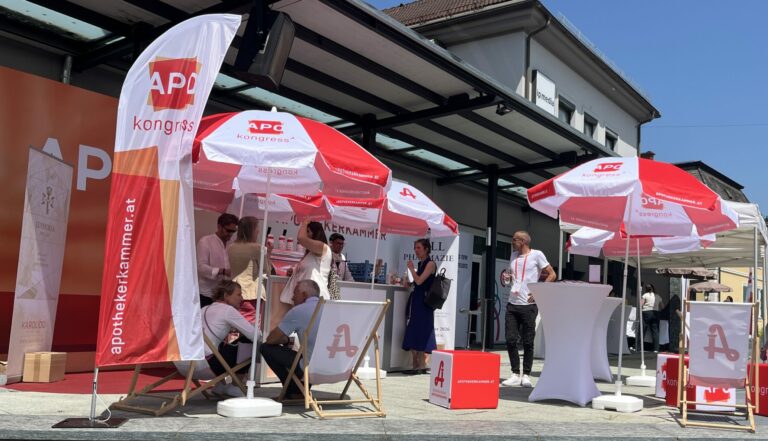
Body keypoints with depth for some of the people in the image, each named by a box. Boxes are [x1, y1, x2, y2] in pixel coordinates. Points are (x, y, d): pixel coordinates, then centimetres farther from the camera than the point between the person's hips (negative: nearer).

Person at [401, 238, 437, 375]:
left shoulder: (430, 264, -7)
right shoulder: (420, 264, 17)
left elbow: (419, 281, -17)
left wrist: (411, 268, -6)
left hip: (424, 302, -9)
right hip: (415, 301, 9)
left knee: (421, 334, -6)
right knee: (413, 334, 7)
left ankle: (422, 366, -1)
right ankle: (416, 366, 11)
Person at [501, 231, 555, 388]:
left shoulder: (536, 255, -1)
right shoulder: (513, 255, 16)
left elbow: (552, 274, -1)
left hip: (528, 305, -5)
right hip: (512, 304, 5)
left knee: (528, 342, 2)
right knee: (510, 340, 0)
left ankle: (526, 375, 11)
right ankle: (515, 374, 10)